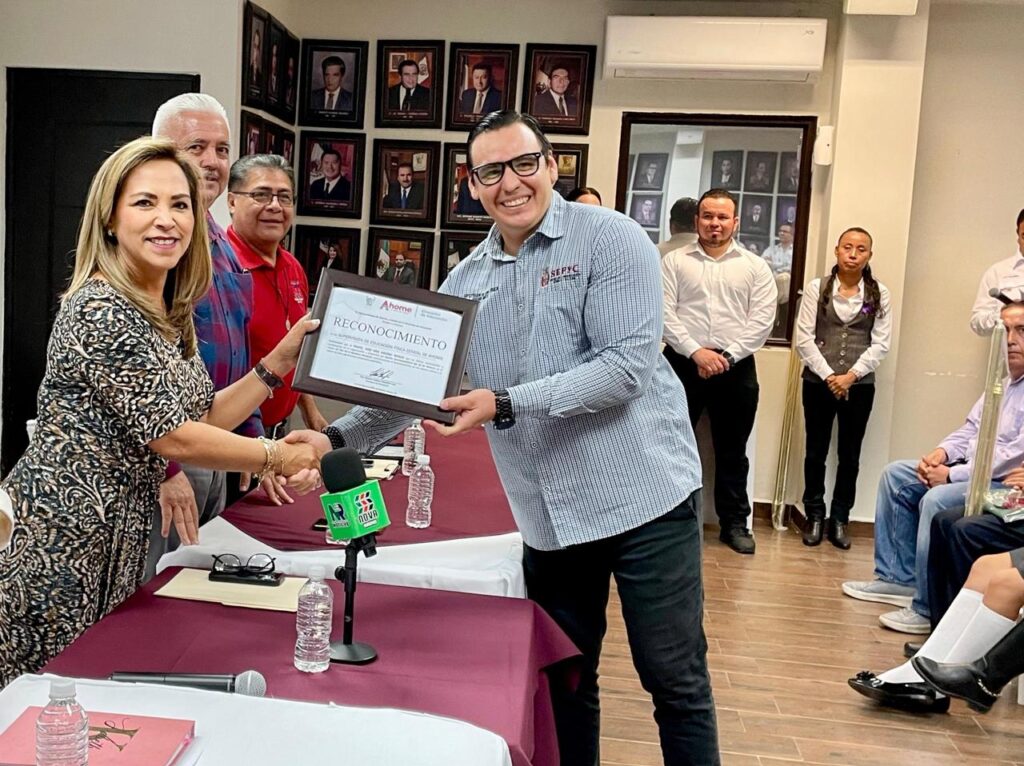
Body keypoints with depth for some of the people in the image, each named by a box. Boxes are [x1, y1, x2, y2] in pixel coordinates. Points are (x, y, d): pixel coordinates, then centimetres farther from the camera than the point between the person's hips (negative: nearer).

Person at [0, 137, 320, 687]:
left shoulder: (172, 315, 8)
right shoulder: (101, 312, -19)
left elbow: (204, 417, 10)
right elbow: (174, 437, -20)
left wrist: (280, 360, 4)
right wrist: (277, 458, -9)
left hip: (115, 536, 8)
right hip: (56, 541, -8)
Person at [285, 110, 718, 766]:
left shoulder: (610, 239, -8)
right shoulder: (467, 281, 9)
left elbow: (627, 366, -18)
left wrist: (506, 405, -23)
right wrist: (336, 438, -3)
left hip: (644, 497, -4)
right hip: (550, 519, 5)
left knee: (676, 681, 7)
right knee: (563, 681, 17)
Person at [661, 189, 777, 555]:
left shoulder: (755, 267, 7)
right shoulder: (674, 261, 5)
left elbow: (762, 320, -1)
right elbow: (664, 313, -5)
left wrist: (726, 355, -12)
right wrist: (696, 352, -16)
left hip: (736, 368, 1)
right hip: (683, 364, -1)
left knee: (732, 451, 9)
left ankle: (734, 523, 20)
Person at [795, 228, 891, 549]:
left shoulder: (879, 294, 3)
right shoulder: (816, 288, 0)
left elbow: (881, 344, -1)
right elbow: (803, 339, -4)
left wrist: (851, 376, -12)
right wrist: (828, 376, -11)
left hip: (859, 385, 1)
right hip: (818, 382, 0)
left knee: (849, 455, 7)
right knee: (816, 452, 6)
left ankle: (839, 520, 17)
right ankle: (814, 517, 18)